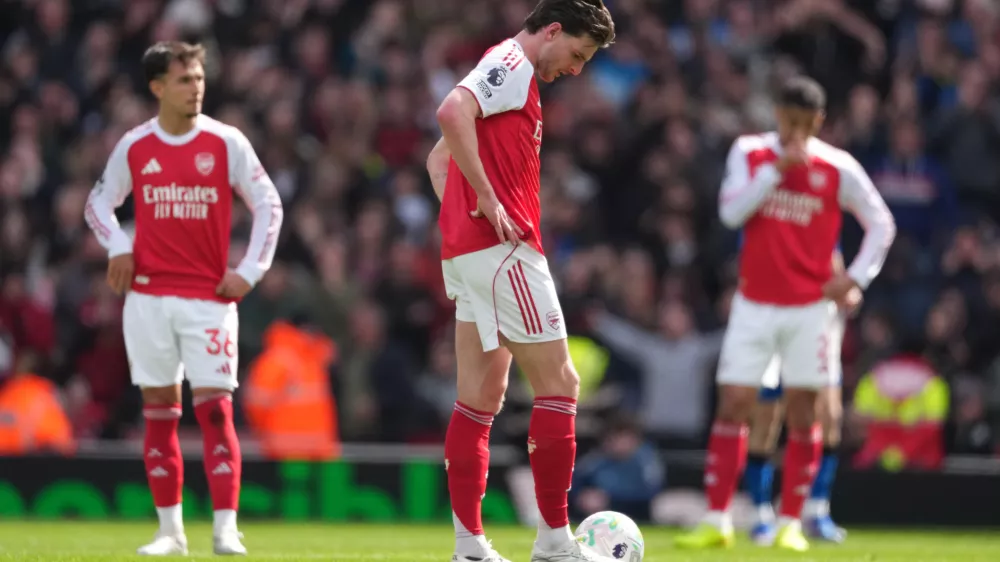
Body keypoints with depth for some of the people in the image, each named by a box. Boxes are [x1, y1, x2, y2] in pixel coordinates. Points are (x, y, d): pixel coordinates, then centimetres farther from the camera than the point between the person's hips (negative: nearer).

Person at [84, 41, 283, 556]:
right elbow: (99, 203, 17)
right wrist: (118, 245, -1)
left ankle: (225, 529, -10)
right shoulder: (133, 147, 3)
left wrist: (250, 271, -2)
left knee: (214, 408, -9)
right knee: (158, 411, 4)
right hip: (149, 296, 2)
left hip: (209, 297, -2)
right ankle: (170, 529, 11)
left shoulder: (226, 143, -1)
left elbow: (268, 205, 5)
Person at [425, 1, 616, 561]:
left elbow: (438, 158, 29)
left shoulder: (508, 71, 22)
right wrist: (487, 201, -23)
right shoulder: (513, 66, -8)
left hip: (468, 251, 10)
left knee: (481, 398, 8)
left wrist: (459, 216, 14)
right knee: (559, 383, -5)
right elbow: (453, 112, -27)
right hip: (502, 248, -10)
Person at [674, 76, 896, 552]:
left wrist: (856, 278, -7)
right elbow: (730, 212, -13)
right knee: (732, 406, -5)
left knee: (802, 413, -1)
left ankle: (791, 524, 5)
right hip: (754, 305, 1)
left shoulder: (838, 169, -3)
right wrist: (777, 169, -21)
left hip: (812, 307, -1)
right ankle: (717, 522, -2)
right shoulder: (748, 153, 1)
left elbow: (881, 224, 4)